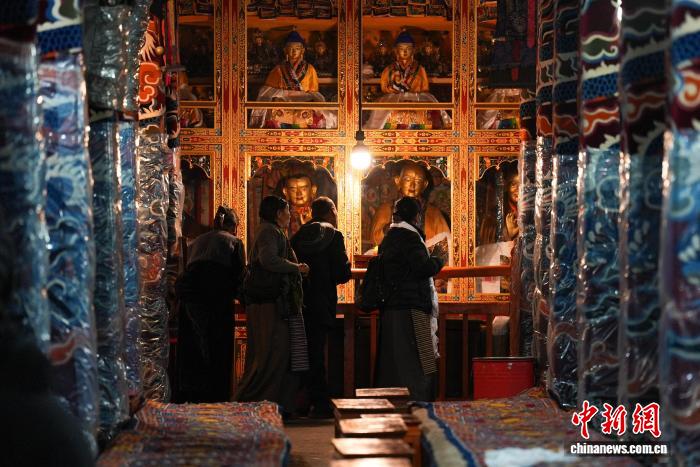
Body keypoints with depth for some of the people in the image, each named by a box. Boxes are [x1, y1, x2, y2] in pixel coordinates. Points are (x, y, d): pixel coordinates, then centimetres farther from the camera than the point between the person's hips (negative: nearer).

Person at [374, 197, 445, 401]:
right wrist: (437, 260, -1)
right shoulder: (409, 237, -11)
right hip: (410, 309, -9)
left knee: (393, 364, 11)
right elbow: (423, 267, -21)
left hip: (390, 309, 9)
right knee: (415, 366, -6)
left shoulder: (388, 238, 16)